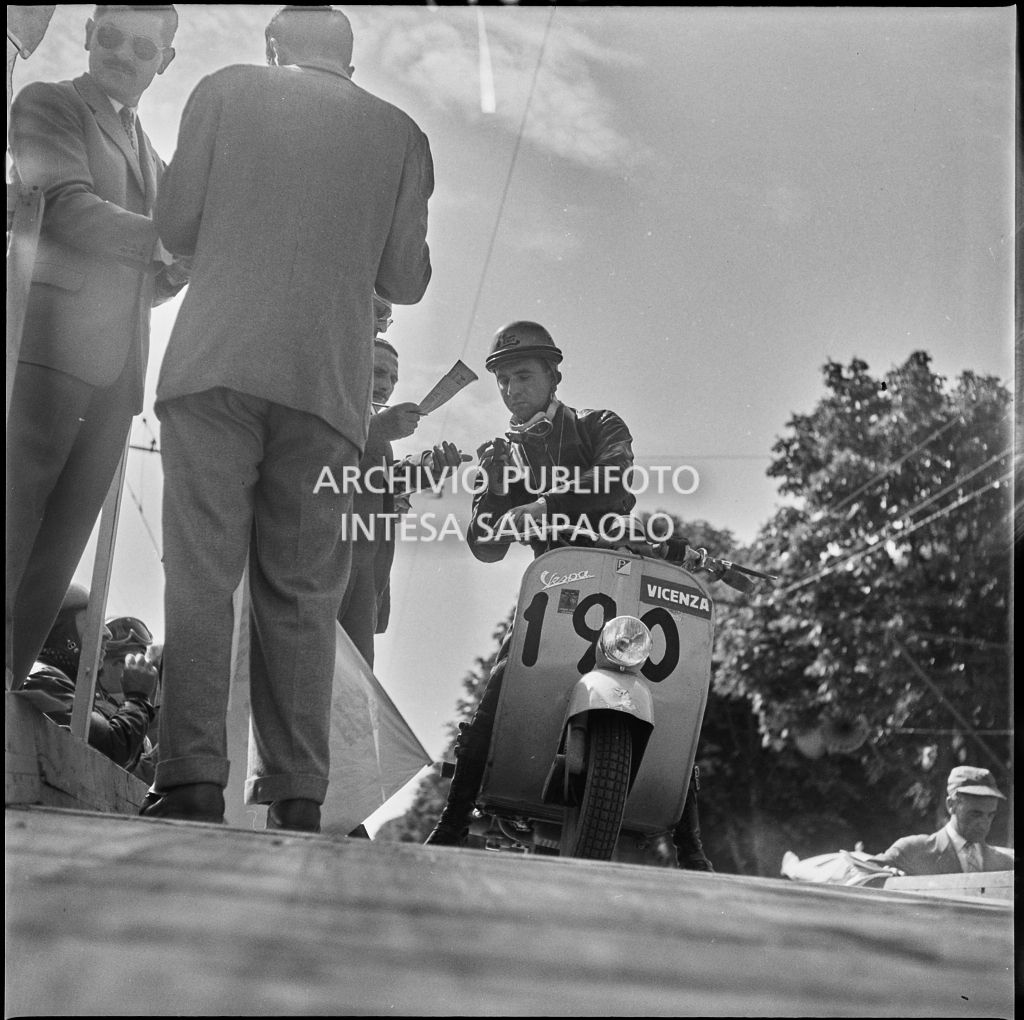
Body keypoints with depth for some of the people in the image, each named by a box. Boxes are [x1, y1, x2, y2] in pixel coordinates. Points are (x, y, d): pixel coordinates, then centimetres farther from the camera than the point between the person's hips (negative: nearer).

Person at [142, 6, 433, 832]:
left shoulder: (227, 90, 10)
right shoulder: (400, 134, 13)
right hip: (328, 386, 1)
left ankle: (193, 780, -8)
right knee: (302, 595, 4)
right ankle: (297, 795, 1)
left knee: (200, 578, -1)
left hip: (215, 367, -1)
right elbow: (406, 281, 10)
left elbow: (175, 224, 8)